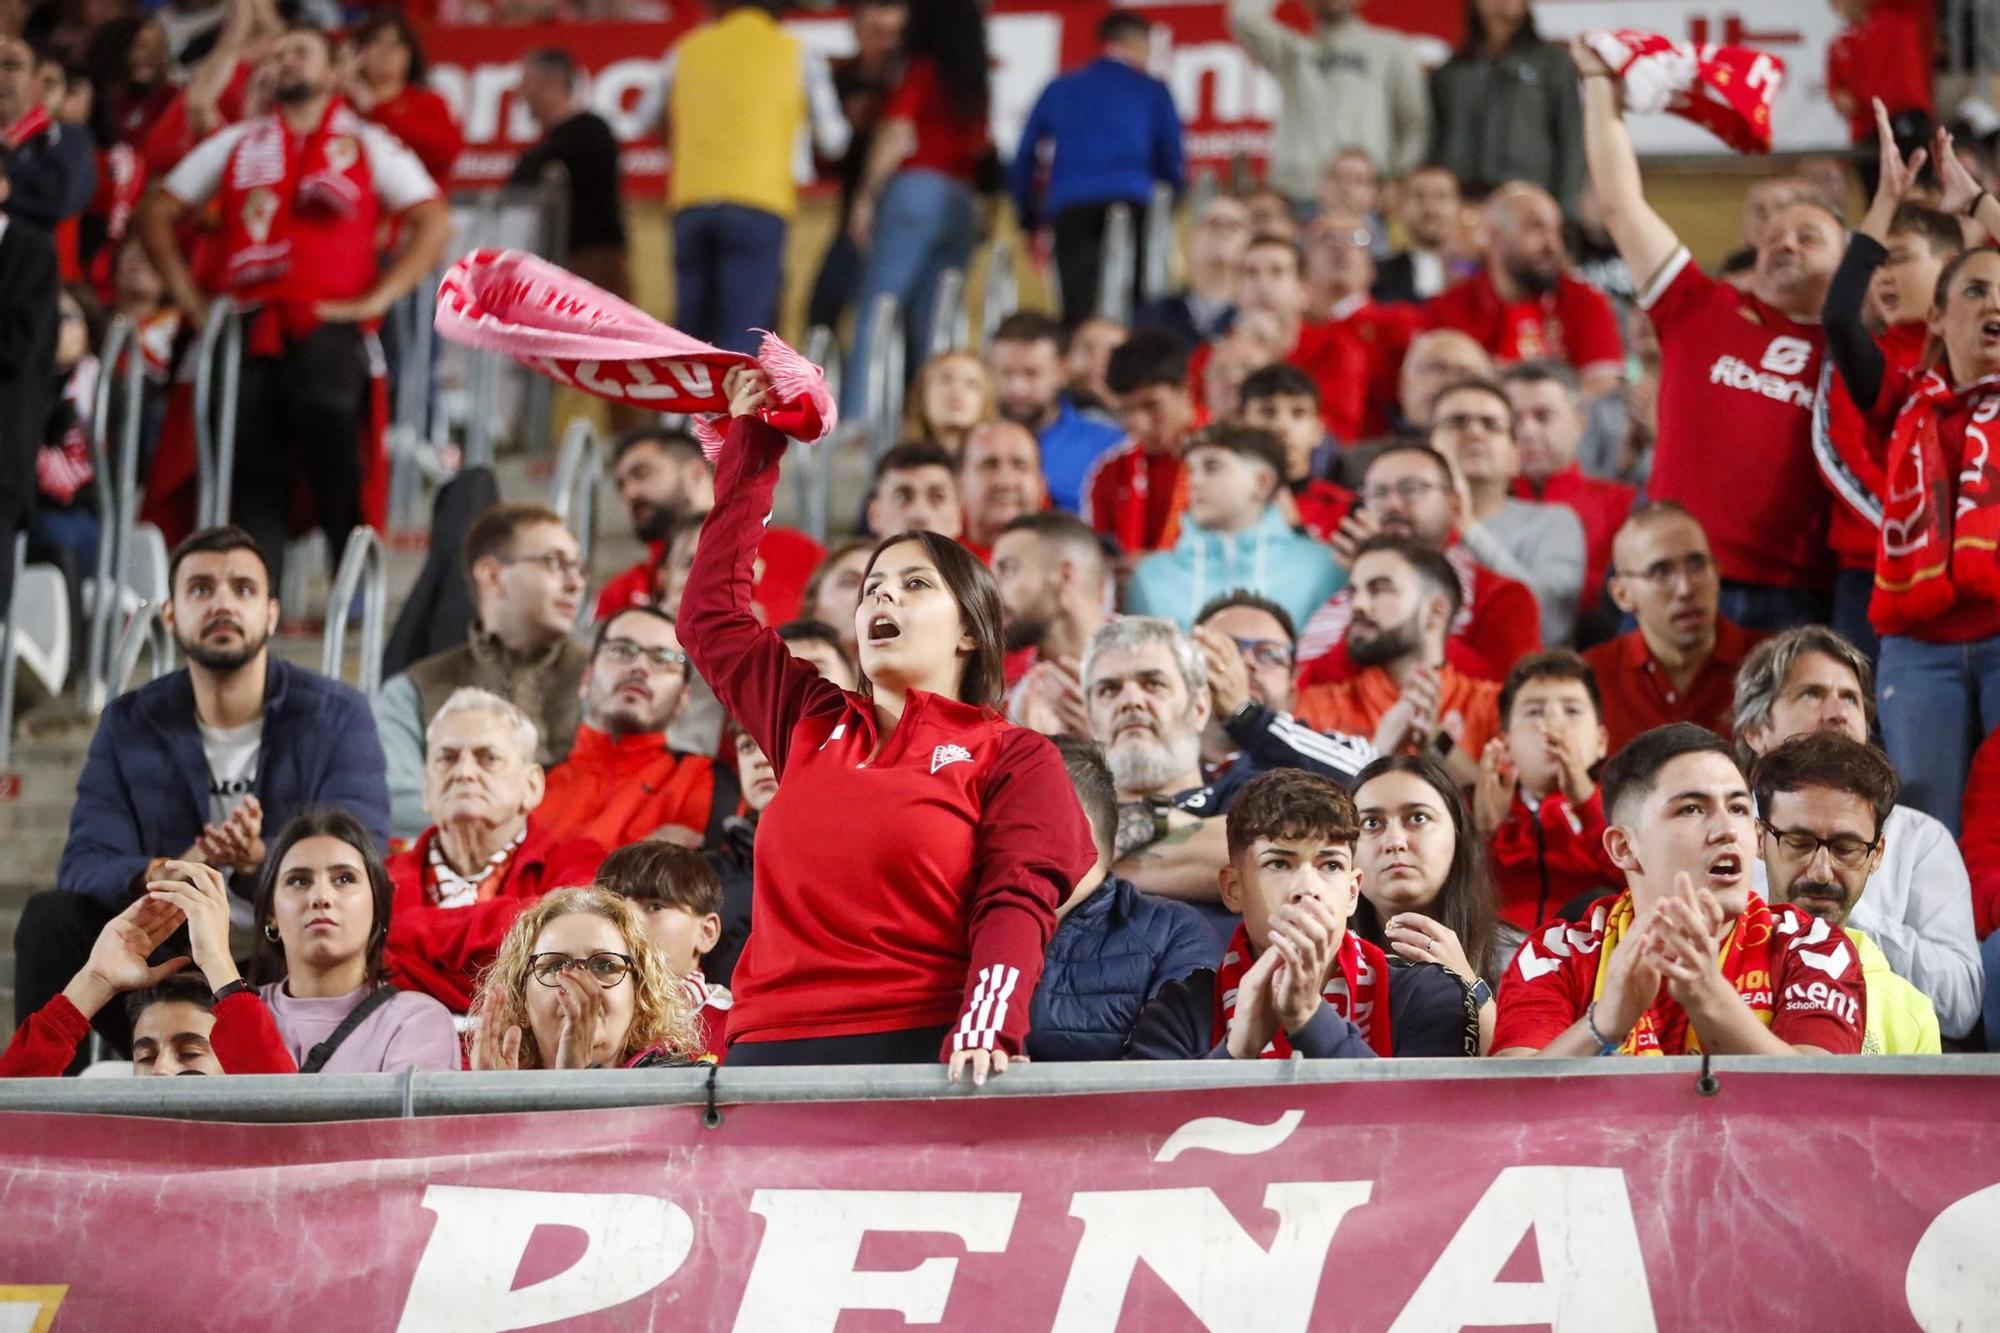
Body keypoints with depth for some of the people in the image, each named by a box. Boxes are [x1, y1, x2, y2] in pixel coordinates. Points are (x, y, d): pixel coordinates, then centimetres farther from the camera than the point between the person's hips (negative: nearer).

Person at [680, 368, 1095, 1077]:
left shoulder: (1013, 757, 8)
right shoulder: (811, 724, 21)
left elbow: (1016, 907, -5)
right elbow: (711, 613, 28)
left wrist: (984, 1032, -23)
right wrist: (752, 442, 30)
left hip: (919, 1053, -3)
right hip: (766, 1049, 4)